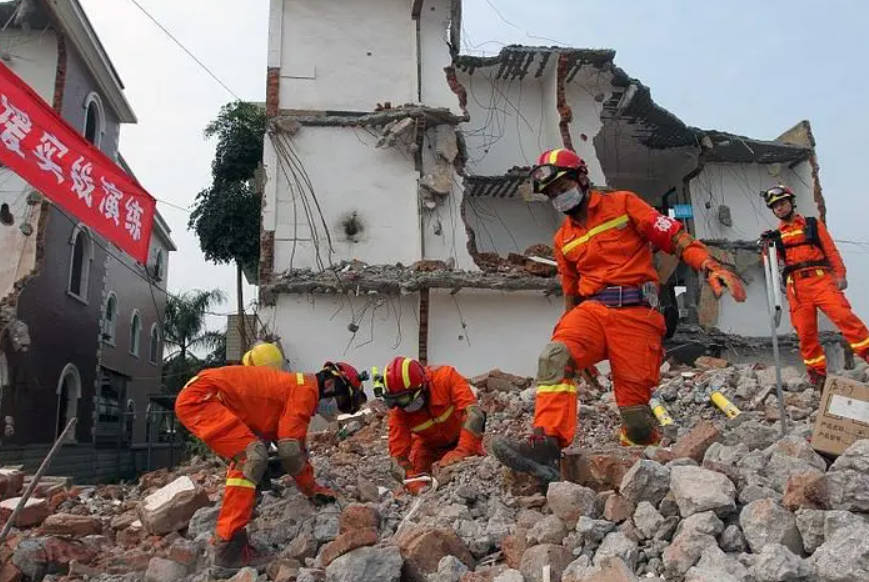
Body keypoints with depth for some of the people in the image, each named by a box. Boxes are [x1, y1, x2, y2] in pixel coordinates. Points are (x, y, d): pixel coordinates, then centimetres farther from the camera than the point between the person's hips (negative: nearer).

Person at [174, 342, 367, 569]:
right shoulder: (306, 390, -12)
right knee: (252, 456, -18)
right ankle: (229, 547, -14)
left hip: (194, 399, 11)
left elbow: (293, 447, 25)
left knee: (247, 457, 19)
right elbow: (290, 450, -14)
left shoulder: (295, 389, 19)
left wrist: (311, 485, 22)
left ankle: (225, 536, 24)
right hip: (199, 396, -11)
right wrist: (312, 489, 1)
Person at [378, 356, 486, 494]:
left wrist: (462, 451, -53)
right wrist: (415, 483, -42)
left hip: (462, 439, -1)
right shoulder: (398, 411, -26)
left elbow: (474, 414, -43)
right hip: (429, 446, 2)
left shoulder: (446, 377, -35)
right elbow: (398, 456, -25)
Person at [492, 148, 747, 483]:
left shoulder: (622, 204, 8)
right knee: (555, 357, -29)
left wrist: (712, 268, -16)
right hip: (592, 310, 4)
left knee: (634, 410, -7)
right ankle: (546, 446, -37)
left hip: (636, 313, -3)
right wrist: (581, 353, 26)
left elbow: (675, 238, 1)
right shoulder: (564, 239, 22)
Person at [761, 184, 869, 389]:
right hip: (796, 286, 2)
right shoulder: (777, 234, 18)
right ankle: (817, 374, 4)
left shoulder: (813, 224, 14)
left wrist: (840, 274, -3)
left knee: (844, 316, -21)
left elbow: (831, 250, 8)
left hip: (820, 279, -1)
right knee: (805, 332, -3)